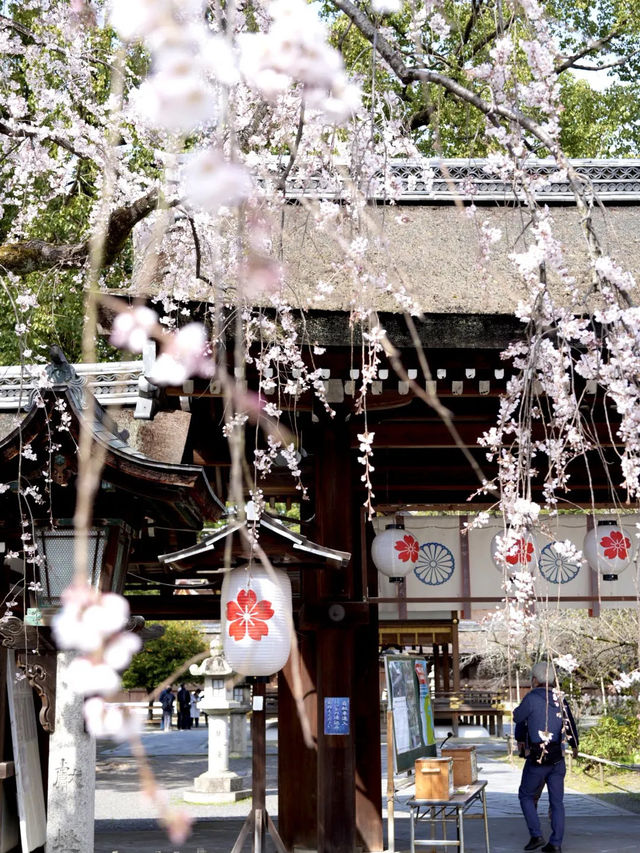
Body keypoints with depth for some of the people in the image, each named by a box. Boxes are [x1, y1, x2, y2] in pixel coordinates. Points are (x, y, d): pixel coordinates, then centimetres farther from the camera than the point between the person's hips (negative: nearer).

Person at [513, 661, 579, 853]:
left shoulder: (532, 698, -13)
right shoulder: (560, 700, 6)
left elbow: (517, 718, 2)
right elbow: (571, 725, 21)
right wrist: (574, 745, 40)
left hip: (538, 758, -5)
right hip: (558, 758, 5)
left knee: (526, 796, 12)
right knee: (557, 801, 10)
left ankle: (536, 835, 3)